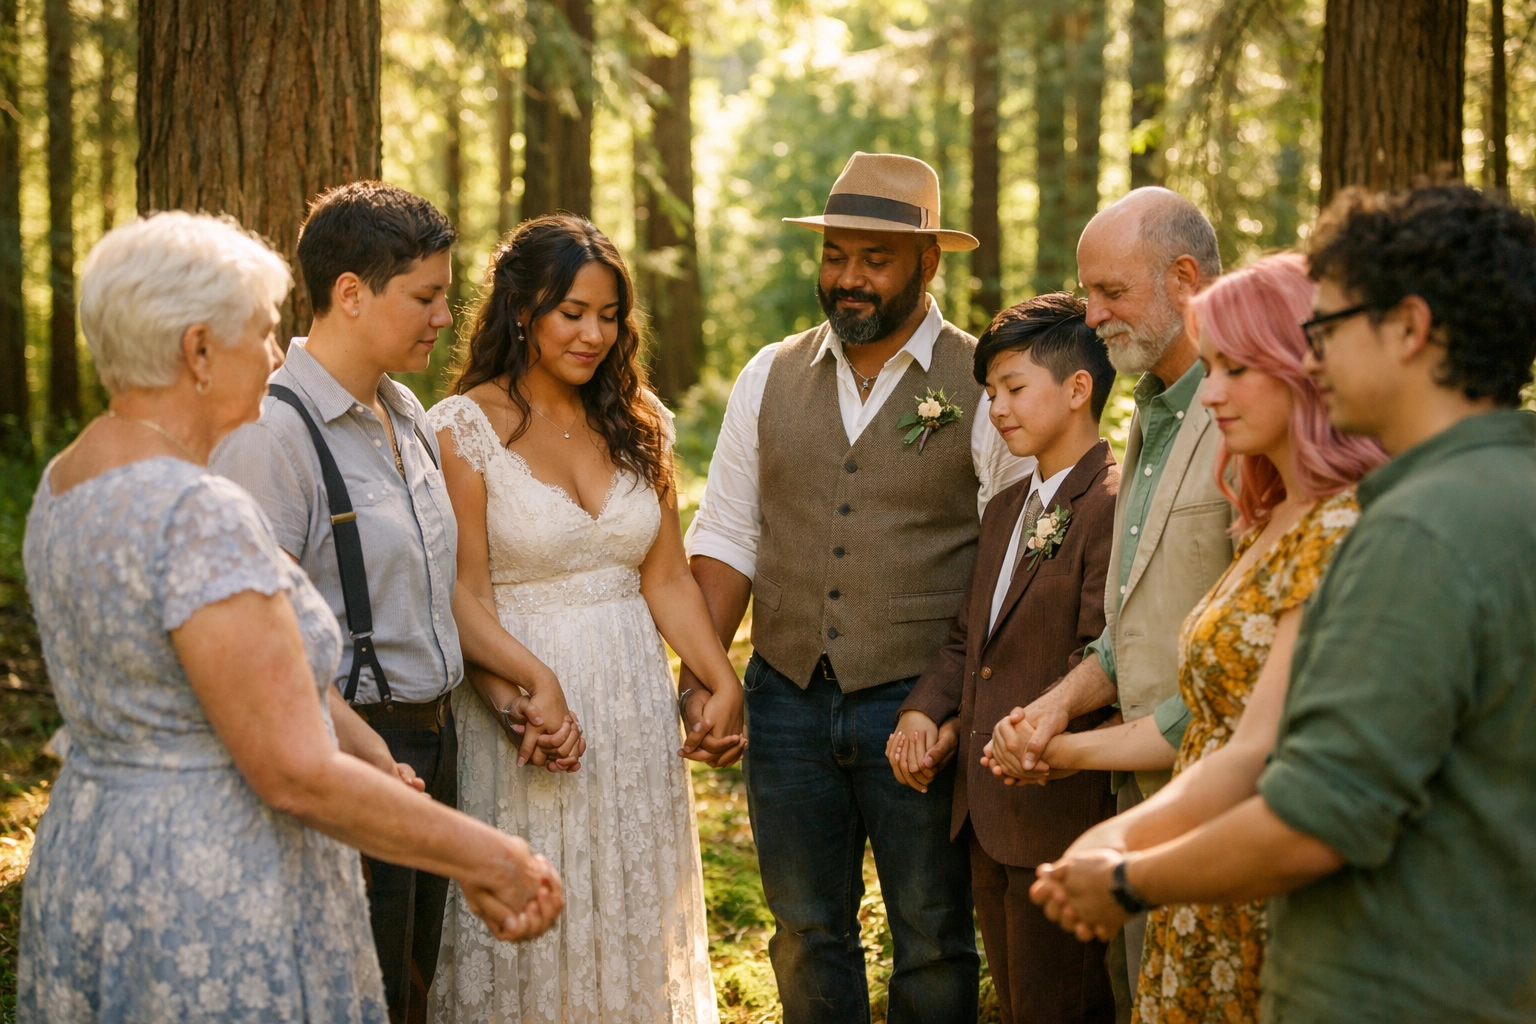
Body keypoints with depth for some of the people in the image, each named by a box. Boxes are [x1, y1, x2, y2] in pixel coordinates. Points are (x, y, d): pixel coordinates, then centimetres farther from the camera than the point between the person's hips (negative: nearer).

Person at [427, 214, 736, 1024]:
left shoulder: (638, 423, 8)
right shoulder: (467, 426, -8)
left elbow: (665, 577, 9)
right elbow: (466, 595, -12)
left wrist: (722, 681, -4)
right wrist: (531, 685, -26)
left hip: (634, 698, 5)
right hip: (526, 692, -5)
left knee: (634, 920, 12)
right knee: (527, 927, 3)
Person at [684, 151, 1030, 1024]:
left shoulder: (983, 387, -5)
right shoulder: (770, 379, 7)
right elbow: (727, 538, 9)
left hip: (918, 705, -3)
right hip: (788, 698, 3)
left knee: (934, 942, 9)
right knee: (807, 936, 13)